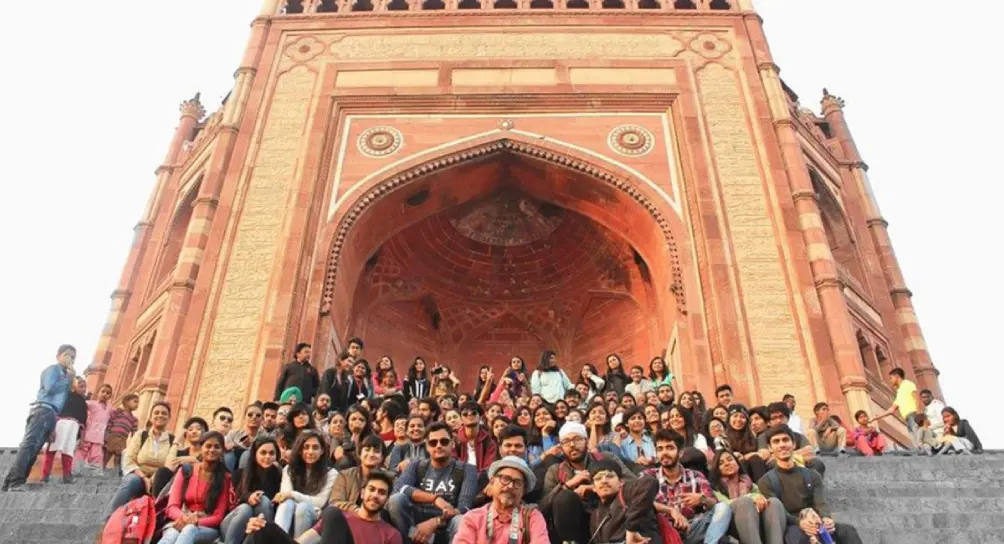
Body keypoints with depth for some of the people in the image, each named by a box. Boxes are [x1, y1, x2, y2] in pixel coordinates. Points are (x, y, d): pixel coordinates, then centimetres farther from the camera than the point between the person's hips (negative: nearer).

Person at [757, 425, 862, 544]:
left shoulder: (812, 475, 19)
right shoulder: (766, 481, 8)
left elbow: (821, 503, 3)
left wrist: (826, 518, -23)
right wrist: (799, 522, -30)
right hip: (789, 527, -3)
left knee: (848, 530, -26)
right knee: (796, 534, -39)